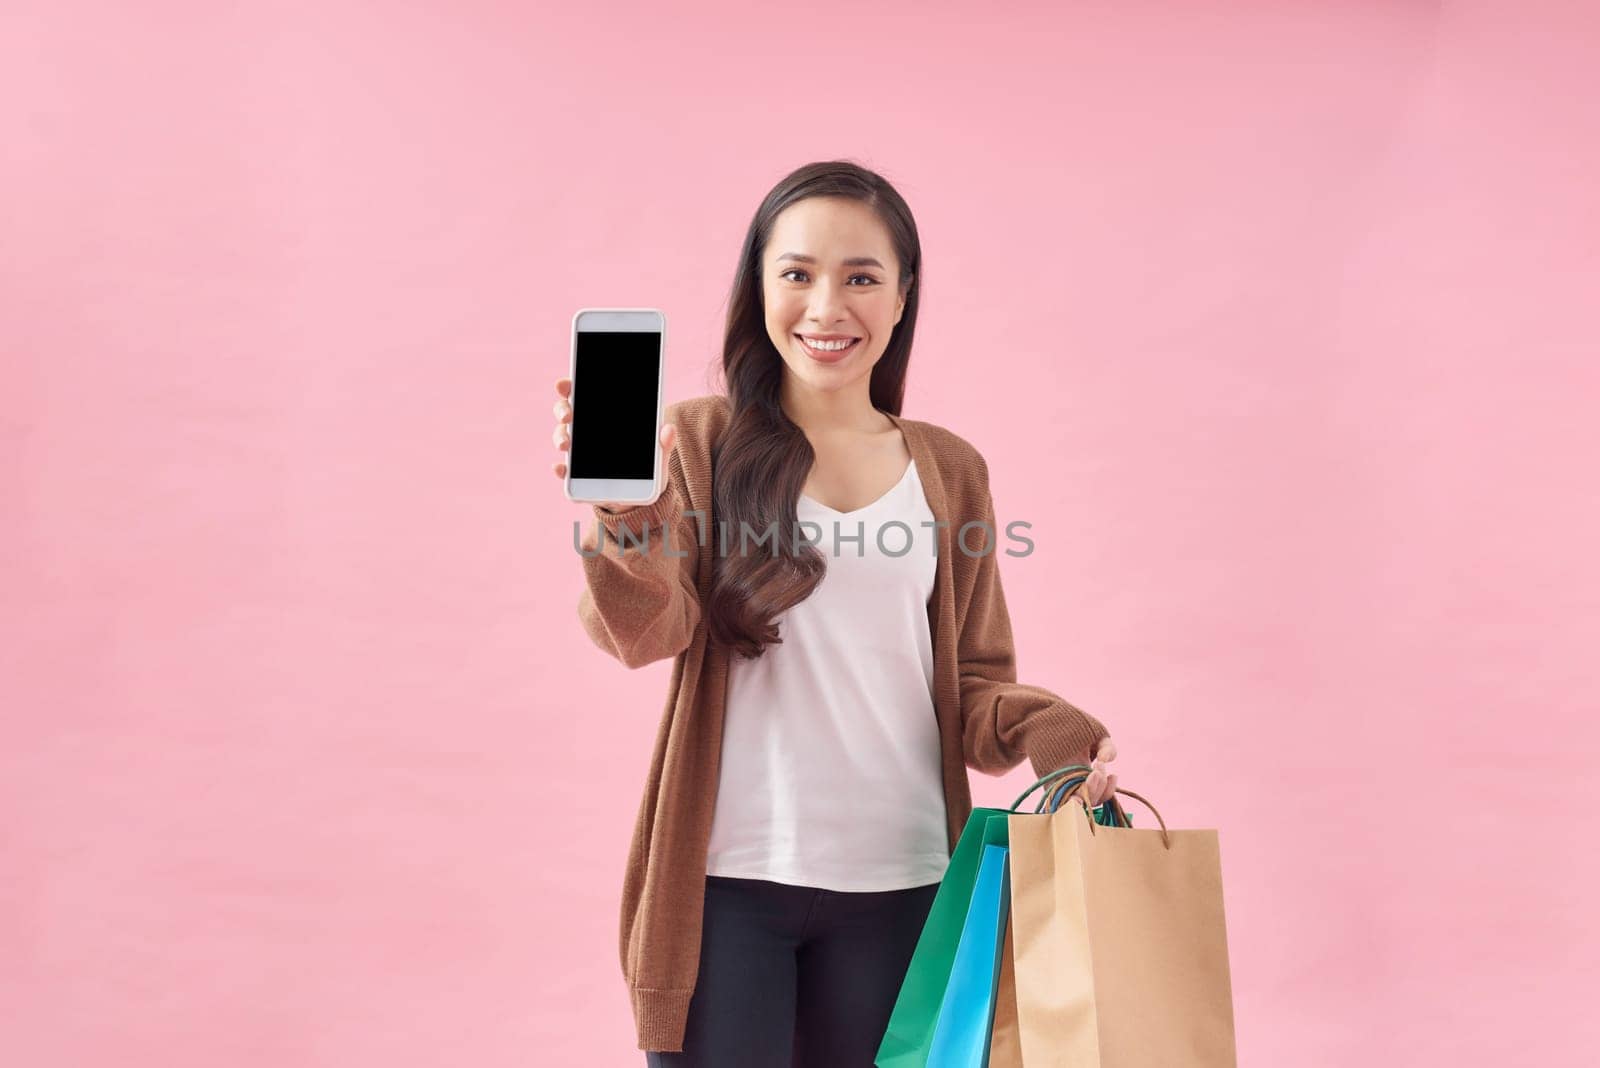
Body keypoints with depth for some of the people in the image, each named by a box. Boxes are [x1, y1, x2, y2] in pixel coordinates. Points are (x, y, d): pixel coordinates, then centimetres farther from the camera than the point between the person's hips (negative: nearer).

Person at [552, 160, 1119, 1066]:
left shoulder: (949, 472, 9)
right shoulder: (700, 445, 1)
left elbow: (976, 682, 11)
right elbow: (651, 633, -12)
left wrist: (1047, 731, -10)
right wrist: (623, 515, -32)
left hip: (896, 884, 2)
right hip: (727, 880, -2)